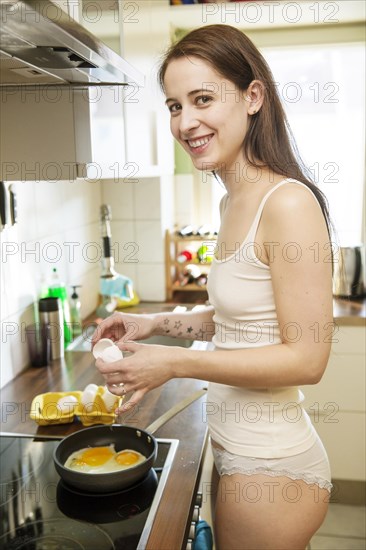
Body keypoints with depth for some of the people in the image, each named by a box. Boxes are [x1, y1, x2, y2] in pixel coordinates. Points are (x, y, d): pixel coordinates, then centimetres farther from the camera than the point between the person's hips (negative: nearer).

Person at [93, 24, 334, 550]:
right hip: (236, 449, 8)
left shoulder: (288, 203, -23)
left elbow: (305, 358, -22)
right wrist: (158, 323, 3)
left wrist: (177, 362, -23)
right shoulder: (234, 201, 4)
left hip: (270, 466, -8)